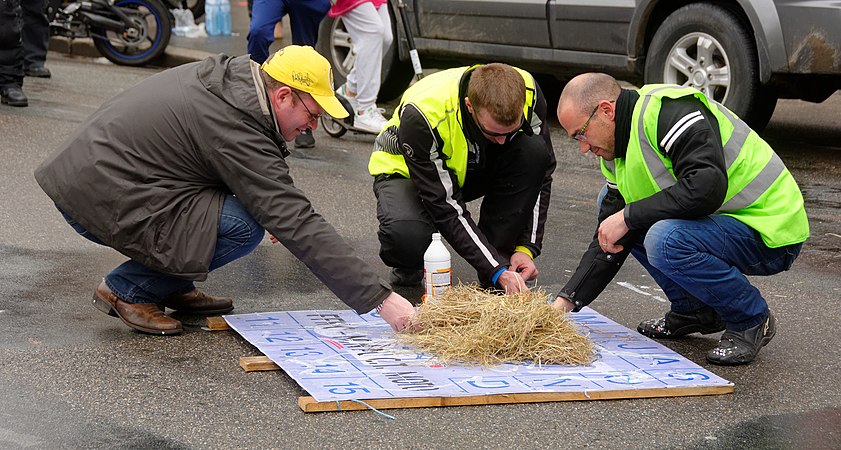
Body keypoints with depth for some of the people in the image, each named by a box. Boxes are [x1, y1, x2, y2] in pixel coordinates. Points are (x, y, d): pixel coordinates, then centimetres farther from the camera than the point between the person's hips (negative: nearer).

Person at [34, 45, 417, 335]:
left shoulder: (223, 74, 7)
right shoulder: (237, 132, -22)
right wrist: (380, 298, -23)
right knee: (243, 227, -20)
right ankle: (128, 289, -5)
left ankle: (173, 286, 16)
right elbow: (299, 228, -24)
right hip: (99, 202, -10)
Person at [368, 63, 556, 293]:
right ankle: (406, 274, 1)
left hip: (475, 168, 4)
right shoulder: (422, 115, -38)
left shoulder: (528, 93, -26)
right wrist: (497, 271, -37)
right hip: (406, 171, -4)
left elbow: (540, 172, -13)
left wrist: (526, 247, -22)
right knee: (405, 234, -39)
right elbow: (445, 206, -34)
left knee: (533, 151, -29)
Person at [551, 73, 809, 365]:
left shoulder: (669, 111, -22)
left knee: (665, 239, -33)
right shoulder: (616, 153, 8)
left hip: (772, 235, -10)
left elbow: (706, 188, -35)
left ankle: (751, 321, -9)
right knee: (609, 202, 10)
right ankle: (694, 310, 13)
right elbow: (608, 240, 10)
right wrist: (567, 300, 1)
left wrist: (628, 216, -25)